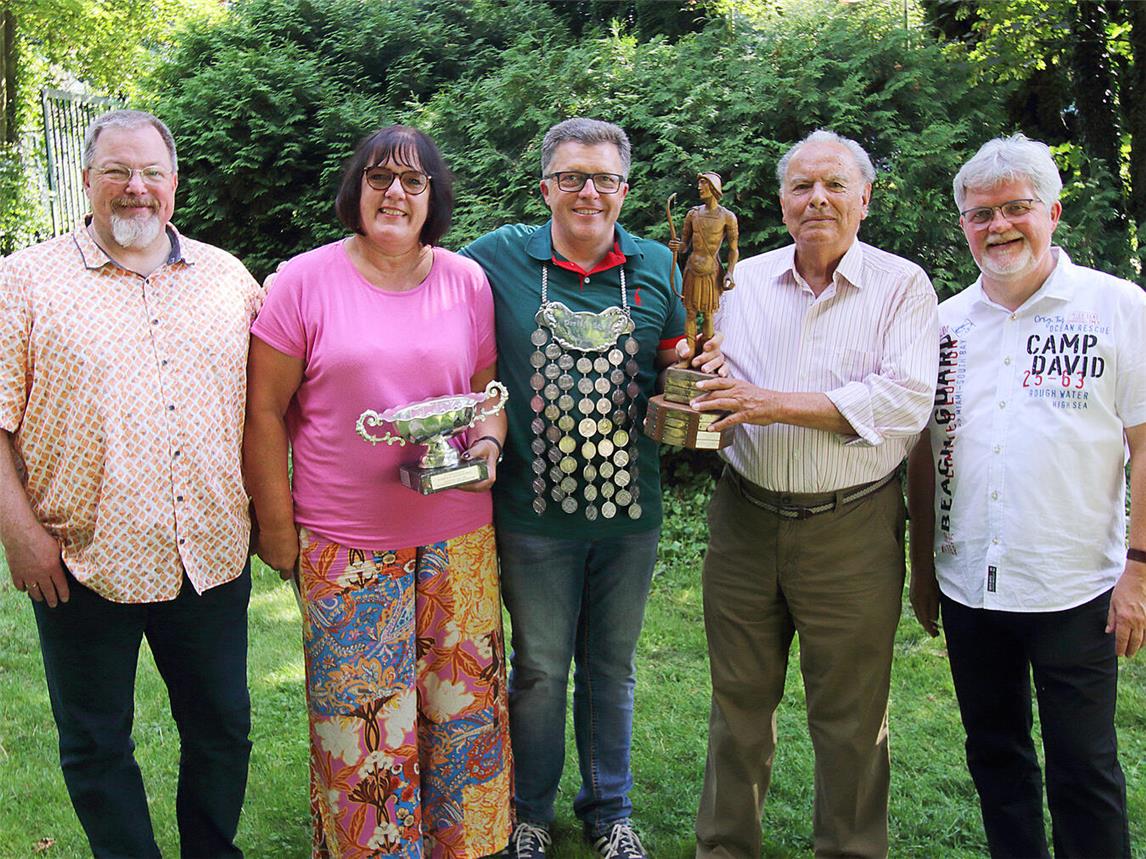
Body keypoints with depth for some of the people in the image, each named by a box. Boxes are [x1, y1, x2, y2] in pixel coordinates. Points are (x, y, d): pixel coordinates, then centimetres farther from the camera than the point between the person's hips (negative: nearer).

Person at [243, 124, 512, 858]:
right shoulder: (305, 282, -3)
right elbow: (266, 412, -1)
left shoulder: (468, 281, 5)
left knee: (462, 697, 11)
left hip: (457, 532, 3)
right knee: (360, 712, 5)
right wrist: (277, 526, -2)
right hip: (344, 542, -2)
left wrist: (488, 442, -8)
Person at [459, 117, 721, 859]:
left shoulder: (658, 267, 2)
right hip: (535, 512, -2)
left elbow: (677, 366, 11)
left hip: (630, 511, 2)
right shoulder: (499, 258, -4)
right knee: (539, 670, 12)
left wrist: (700, 367, -14)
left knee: (613, 666, 17)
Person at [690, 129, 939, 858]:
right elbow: (705, 382, 11)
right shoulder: (744, 282, 8)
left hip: (853, 529, -3)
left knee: (851, 716, 10)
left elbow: (907, 400, -16)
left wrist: (780, 404, -21)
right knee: (739, 699, 15)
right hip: (745, 518, 3)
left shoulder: (902, 286, -3)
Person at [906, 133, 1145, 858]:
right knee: (995, 756, 16)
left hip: (1076, 592, -4)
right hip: (968, 586, 4)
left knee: (1083, 770, 7)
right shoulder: (946, 322, 8)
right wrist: (922, 568, 11)